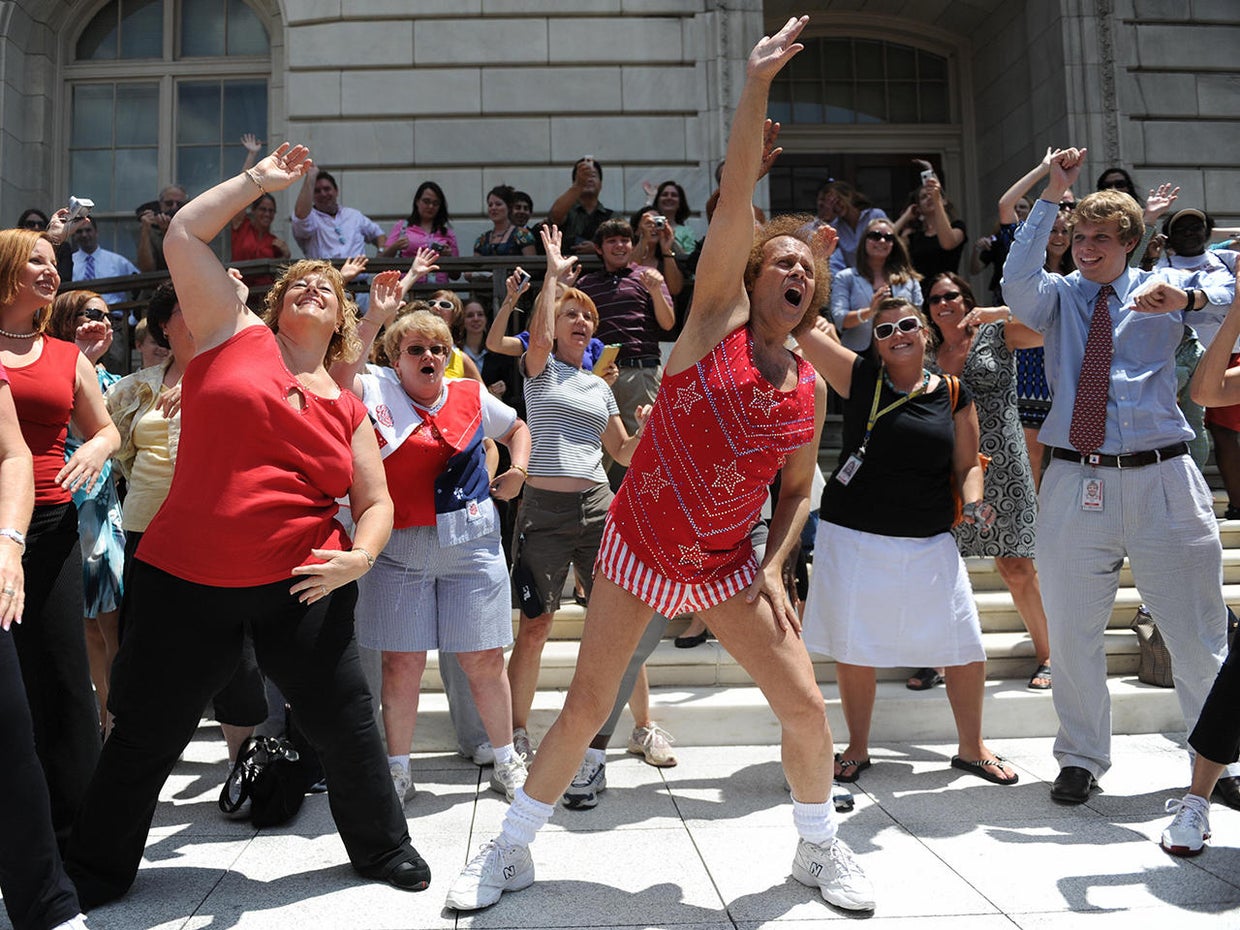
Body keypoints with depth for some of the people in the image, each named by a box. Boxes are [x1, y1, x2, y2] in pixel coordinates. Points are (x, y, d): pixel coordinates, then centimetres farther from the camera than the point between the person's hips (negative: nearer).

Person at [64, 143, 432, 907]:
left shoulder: (348, 410, 7)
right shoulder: (237, 335, 3)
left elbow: (377, 503, 9)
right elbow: (183, 234, 0)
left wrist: (359, 556, -10)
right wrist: (258, 181, 5)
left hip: (302, 585, 1)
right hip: (186, 578, -1)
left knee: (345, 721, 9)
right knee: (146, 733, 13)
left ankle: (384, 847, 32)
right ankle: (96, 870, 36)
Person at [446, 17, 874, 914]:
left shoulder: (810, 391, 0)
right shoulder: (716, 319, -10)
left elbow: (797, 489, 10)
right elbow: (735, 203, -20)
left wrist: (774, 567, -5)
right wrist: (757, 86, -26)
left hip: (728, 567, 3)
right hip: (639, 550, -3)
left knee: (806, 705, 0)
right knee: (586, 707, 2)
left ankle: (820, 847, 28)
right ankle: (512, 849, 24)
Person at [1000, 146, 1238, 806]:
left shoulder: (1163, 290, 8)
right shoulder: (1058, 296, 10)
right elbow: (1016, 282, -12)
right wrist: (1050, 198, -16)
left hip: (1163, 479, 0)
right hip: (1076, 482, 1)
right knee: (1072, 633, 9)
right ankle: (1081, 759, 27)